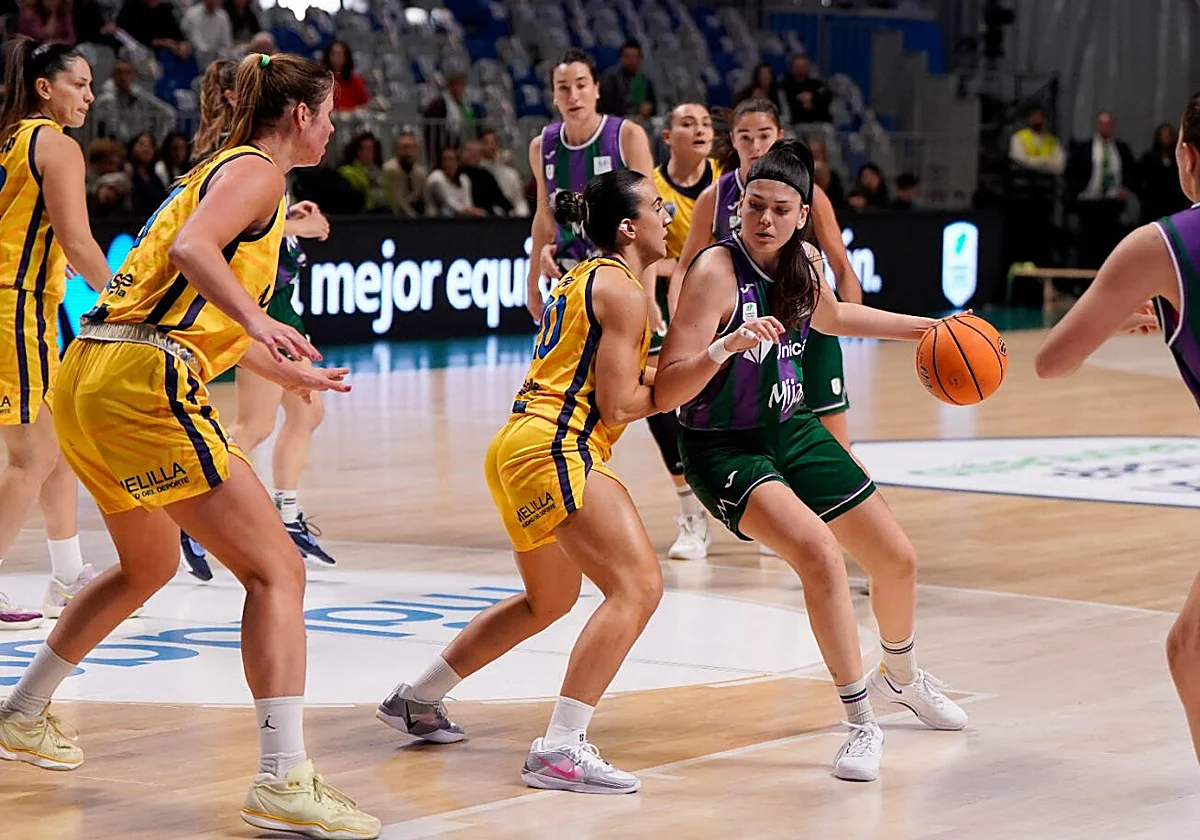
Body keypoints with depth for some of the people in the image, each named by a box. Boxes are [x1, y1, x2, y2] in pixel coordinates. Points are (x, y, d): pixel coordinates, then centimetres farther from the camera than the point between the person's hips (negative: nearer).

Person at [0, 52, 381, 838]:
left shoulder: (221, 170, 25)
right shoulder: (255, 171, -2)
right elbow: (190, 248, -22)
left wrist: (284, 369, 40)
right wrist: (259, 321, -34)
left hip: (90, 377, 10)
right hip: (144, 381, -10)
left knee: (149, 565, 30)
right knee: (277, 570, -11)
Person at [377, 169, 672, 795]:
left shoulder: (581, 278, 21)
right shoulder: (622, 290, -8)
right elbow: (619, 405, -13)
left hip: (519, 446, 11)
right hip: (557, 447, -11)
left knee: (548, 601, 26)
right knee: (638, 585, -18)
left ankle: (415, 700, 35)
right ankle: (560, 750, -25)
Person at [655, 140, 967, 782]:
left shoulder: (804, 261, -4)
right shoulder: (717, 271, -25)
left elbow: (830, 318, 22)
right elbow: (665, 394, -30)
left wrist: (925, 328, 22)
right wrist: (726, 346, -45)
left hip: (792, 431, 7)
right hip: (723, 449, -7)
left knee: (898, 561, 14)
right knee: (818, 552, -30)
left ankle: (900, 677, 45)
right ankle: (861, 723, -16)